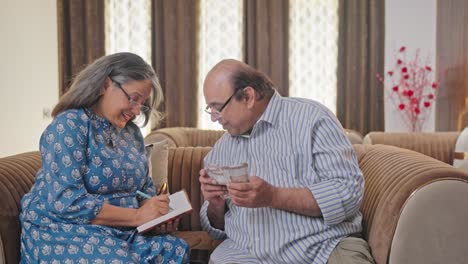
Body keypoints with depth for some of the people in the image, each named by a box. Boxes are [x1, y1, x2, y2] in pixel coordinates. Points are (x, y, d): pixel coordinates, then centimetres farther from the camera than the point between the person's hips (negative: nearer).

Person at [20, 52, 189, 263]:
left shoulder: (132, 133, 12)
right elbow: (67, 202, -21)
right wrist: (137, 216, -21)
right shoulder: (69, 125, -12)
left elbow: (145, 188, 18)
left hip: (119, 232, 7)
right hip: (64, 230, -6)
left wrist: (158, 216, -6)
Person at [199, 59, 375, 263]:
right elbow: (217, 229, 21)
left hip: (323, 247, -3)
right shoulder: (220, 150, 16)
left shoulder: (311, 117, -1)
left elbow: (349, 193, -11)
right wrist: (216, 206, -1)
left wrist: (273, 197, -18)